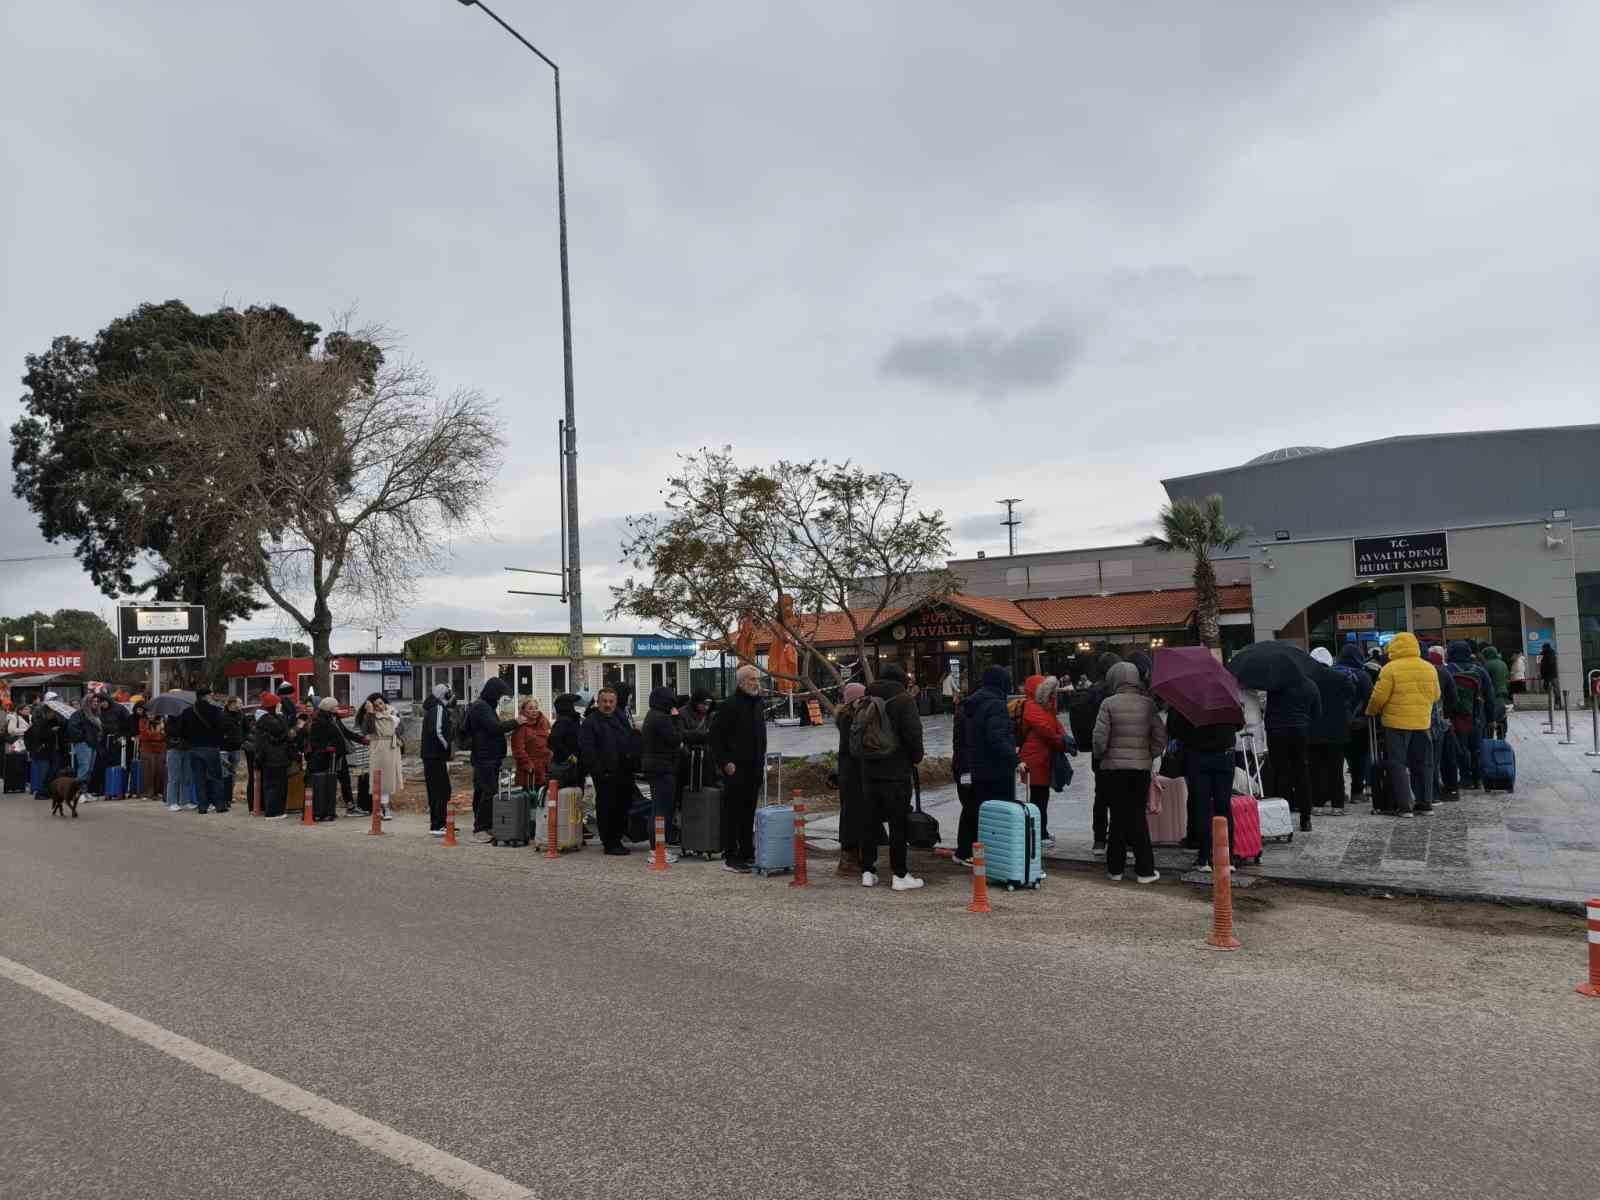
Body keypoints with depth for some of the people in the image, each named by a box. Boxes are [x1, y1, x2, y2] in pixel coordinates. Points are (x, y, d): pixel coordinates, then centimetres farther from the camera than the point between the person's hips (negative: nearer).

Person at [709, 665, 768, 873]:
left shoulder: (758, 706, 15)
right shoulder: (729, 707, -10)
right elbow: (716, 737, -12)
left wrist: (762, 761, 16)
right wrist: (726, 762, -15)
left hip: (754, 770, 8)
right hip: (735, 770, -8)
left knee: (749, 813, 13)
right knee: (732, 813, -3)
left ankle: (747, 854, 21)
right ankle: (729, 857, 2)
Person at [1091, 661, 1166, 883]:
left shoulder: (1109, 704, -8)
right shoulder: (1148, 703, 0)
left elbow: (1100, 738, -11)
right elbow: (1160, 737, 1)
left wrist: (1100, 756, 7)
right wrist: (1149, 756, 13)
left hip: (1113, 767, -2)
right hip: (1141, 767, 2)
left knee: (1118, 817, 7)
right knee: (1138, 816, 10)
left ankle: (1115, 869, 14)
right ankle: (1145, 870, 11)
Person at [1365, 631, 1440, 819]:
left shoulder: (1390, 669, -13)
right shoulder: (1430, 668, 4)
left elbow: (1379, 696, -11)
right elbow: (1436, 695, 13)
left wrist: (1370, 712, 7)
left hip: (1397, 723, -5)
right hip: (1423, 722, 5)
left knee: (1398, 764, 1)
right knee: (1423, 764, 15)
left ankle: (1404, 806, -2)